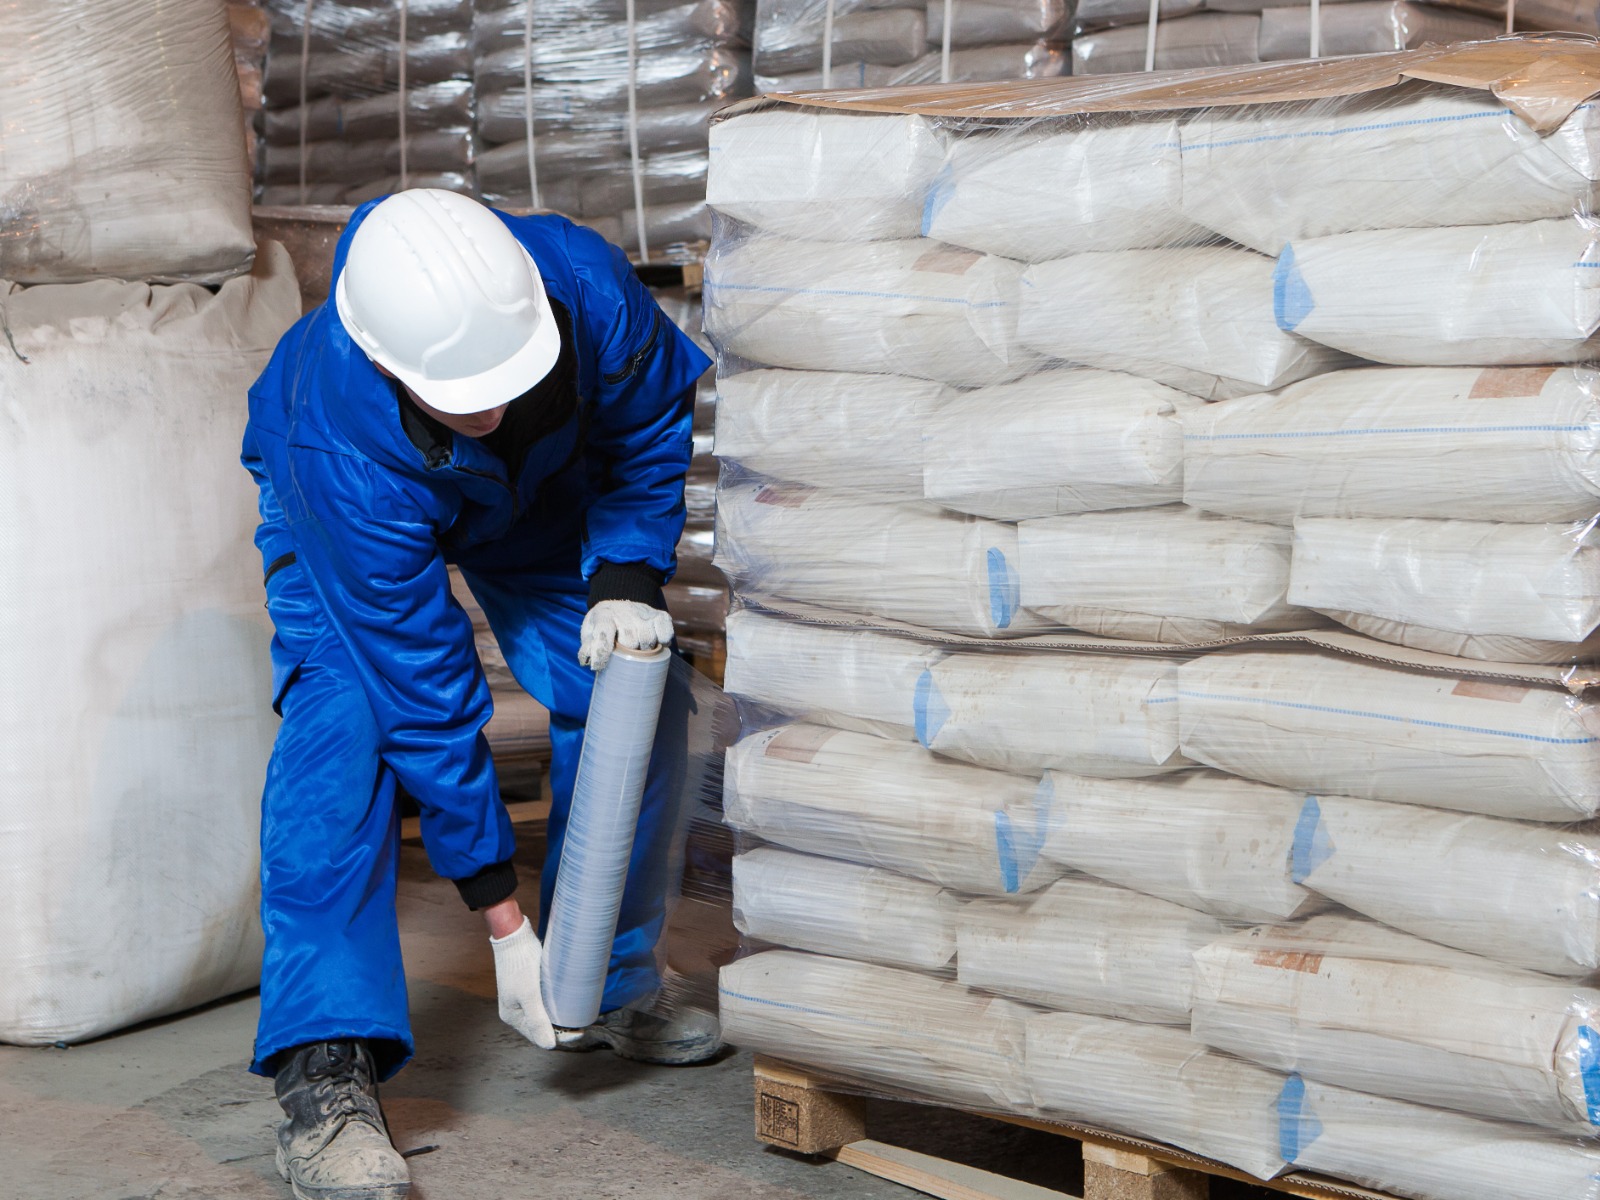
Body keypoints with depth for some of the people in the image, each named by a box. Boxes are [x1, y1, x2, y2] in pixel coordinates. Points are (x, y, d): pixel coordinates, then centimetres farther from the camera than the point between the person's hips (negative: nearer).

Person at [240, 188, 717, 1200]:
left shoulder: (586, 283, -39)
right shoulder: (343, 458, -44)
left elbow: (654, 427, -13)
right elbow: (426, 695, -38)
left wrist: (627, 577, -28)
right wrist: (504, 925, -32)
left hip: (539, 480, 4)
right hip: (342, 511, -4)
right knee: (342, 722, -27)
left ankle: (608, 990, 13)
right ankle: (327, 1067, -26)